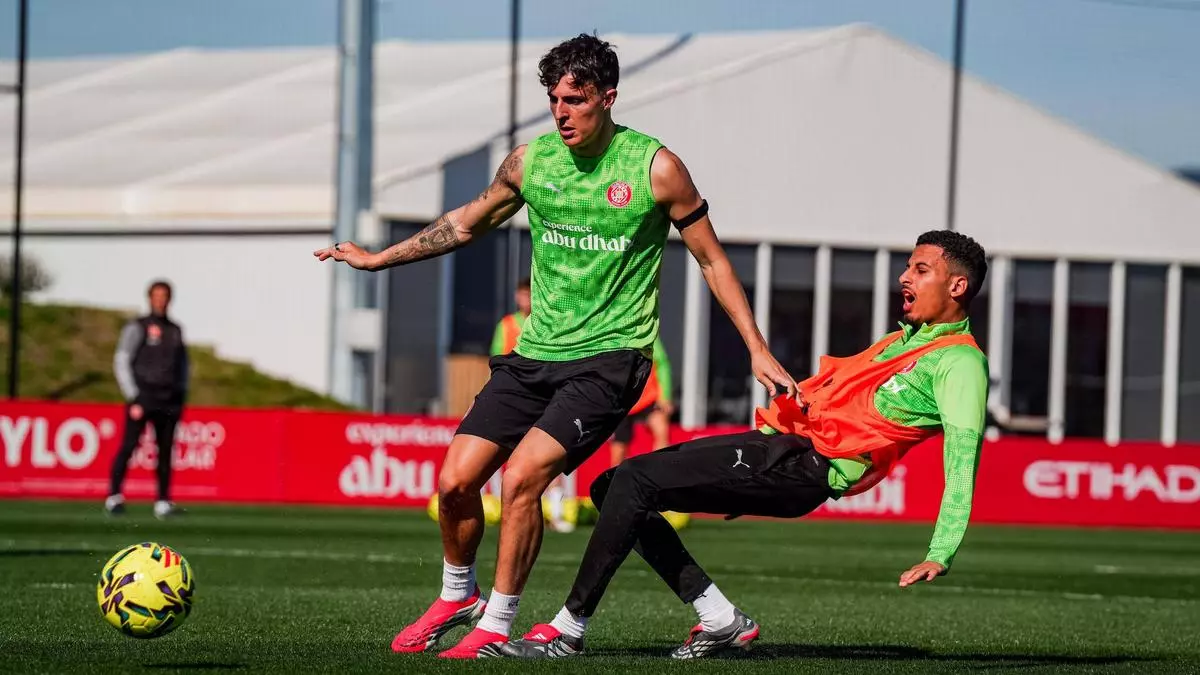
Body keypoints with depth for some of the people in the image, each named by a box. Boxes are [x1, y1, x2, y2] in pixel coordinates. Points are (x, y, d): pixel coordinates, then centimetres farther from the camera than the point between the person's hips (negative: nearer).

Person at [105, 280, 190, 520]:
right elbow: (121, 362, -4)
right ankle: (114, 497, -5)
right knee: (129, 446, -10)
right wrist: (133, 398, -11)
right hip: (143, 397, -5)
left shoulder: (175, 330, 16)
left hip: (169, 400, 5)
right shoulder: (137, 327, 0)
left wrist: (182, 395, 13)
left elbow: (182, 363, 24)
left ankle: (163, 502, 4)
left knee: (166, 450, 2)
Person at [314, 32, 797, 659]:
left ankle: (496, 626, -7)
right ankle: (457, 595, 26)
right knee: (455, 481, -3)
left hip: (609, 355, -5)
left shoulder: (655, 167, -8)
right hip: (536, 351, 5)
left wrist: (758, 349, -2)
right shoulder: (530, 160, 2)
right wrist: (377, 258, 21)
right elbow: (468, 222, 21)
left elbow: (711, 259, 2)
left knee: (522, 476, -21)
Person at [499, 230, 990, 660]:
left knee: (632, 483, -20)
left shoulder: (959, 362, -6)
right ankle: (721, 619, 4)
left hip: (803, 468, -10)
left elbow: (963, 451, -18)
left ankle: (568, 629, -15)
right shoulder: (902, 340, 25)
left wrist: (940, 555, -29)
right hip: (778, 441, 10)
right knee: (612, 488, 7)